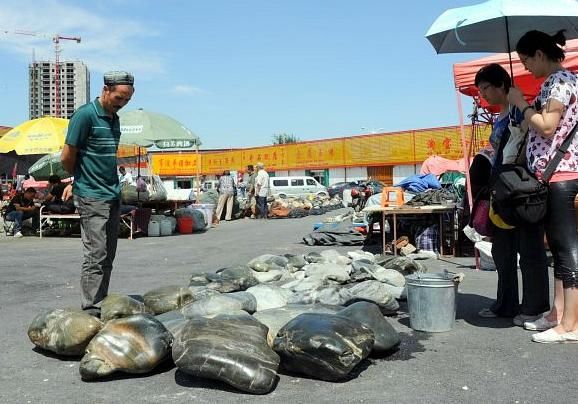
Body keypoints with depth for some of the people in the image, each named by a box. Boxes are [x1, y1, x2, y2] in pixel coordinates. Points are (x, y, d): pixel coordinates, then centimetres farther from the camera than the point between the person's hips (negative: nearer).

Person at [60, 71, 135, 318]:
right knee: (96, 256, -8)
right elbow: (67, 158, -8)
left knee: (108, 257, 10)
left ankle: (102, 307, 19)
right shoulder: (85, 115, -11)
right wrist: (79, 180, 10)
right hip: (91, 197, -8)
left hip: (113, 195, 8)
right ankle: (91, 313, -3)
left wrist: (75, 183, 14)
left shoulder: (114, 119, 15)